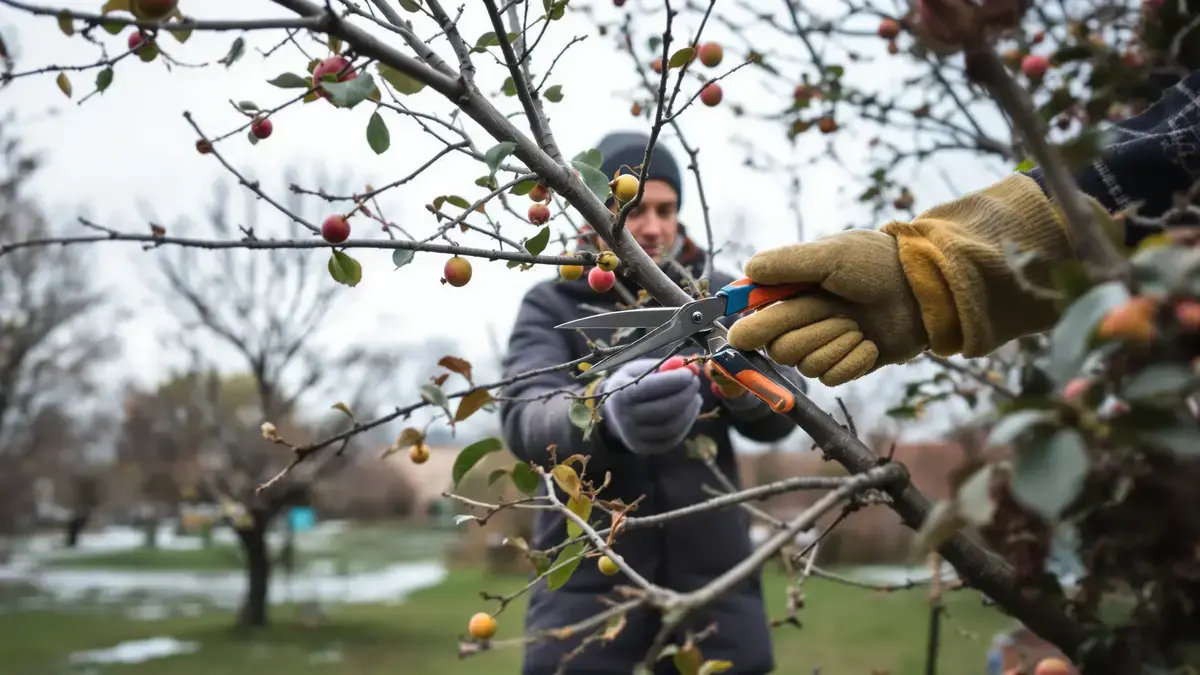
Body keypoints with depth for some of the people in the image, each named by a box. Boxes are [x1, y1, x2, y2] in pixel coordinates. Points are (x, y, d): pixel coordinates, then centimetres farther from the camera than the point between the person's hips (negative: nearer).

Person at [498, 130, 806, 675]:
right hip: (587, 572, -1)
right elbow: (525, 421, -17)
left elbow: (780, 415, -4)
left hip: (712, 567, 2)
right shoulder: (551, 305, 0)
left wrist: (744, 383, -28)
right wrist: (606, 413, -39)